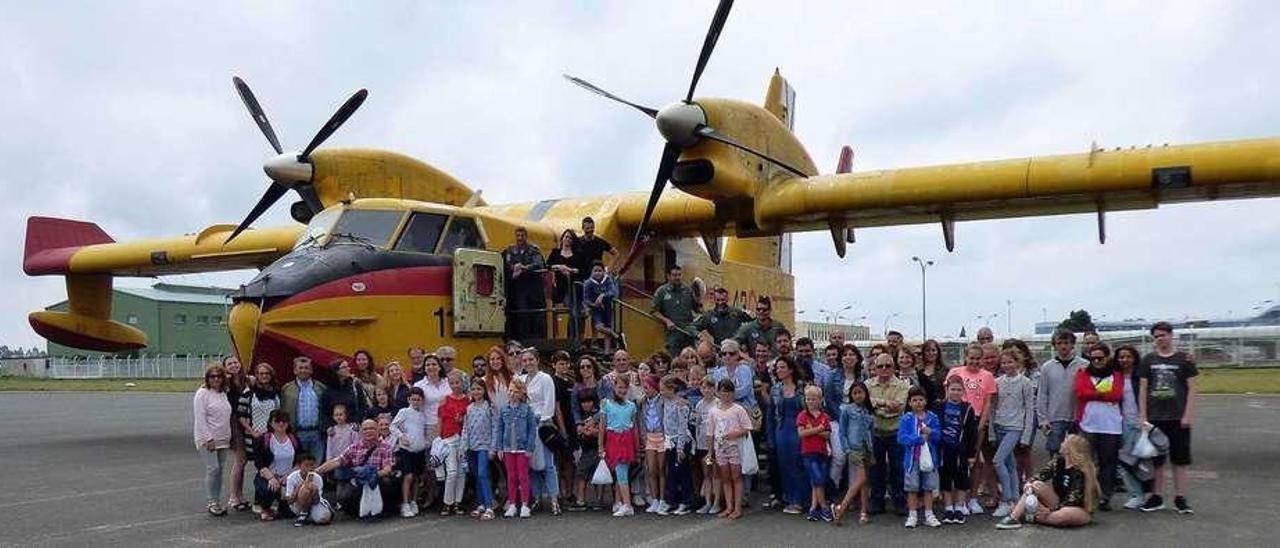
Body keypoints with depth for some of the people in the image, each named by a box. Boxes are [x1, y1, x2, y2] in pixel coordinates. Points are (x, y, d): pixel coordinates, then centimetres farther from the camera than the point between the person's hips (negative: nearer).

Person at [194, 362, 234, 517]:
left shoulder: (223, 393, 15)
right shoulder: (202, 393, -6)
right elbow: (200, 418, -12)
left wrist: (229, 437, 15)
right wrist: (208, 439, -16)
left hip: (222, 439, 7)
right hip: (207, 440, -7)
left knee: (220, 469, 7)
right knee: (213, 469, -11)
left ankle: (217, 502, 13)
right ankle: (212, 502, -3)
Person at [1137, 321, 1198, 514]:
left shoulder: (1184, 359, 2)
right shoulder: (1148, 360, 7)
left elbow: (1192, 388, 0)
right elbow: (1142, 389, 7)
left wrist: (1188, 415, -8)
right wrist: (1143, 416, 1)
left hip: (1178, 418, -2)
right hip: (1154, 418, 2)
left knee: (1180, 459, 1)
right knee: (1156, 459, 6)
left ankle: (1180, 498, 9)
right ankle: (1157, 498, 15)